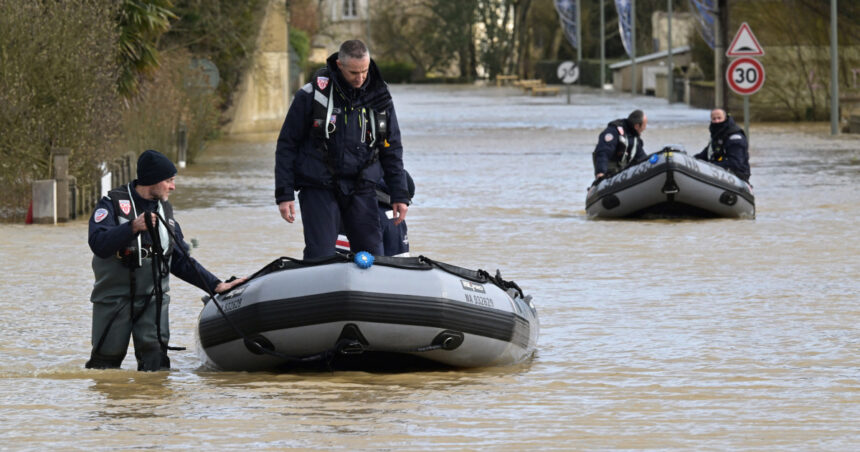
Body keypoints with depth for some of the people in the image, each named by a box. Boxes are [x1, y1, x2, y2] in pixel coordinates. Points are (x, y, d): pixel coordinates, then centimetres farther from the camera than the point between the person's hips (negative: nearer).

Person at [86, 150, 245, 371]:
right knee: (106, 361, 2)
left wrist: (215, 285, 10)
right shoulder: (113, 204, -6)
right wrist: (133, 228, -34)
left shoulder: (164, 211, 13)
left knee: (155, 356, -15)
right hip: (114, 298, -4)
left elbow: (180, 261, 18)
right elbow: (98, 244, -23)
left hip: (153, 297, 4)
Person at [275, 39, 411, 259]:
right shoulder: (311, 96, -5)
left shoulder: (379, 97, 6)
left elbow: (392, 148, 15)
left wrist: (399, 195, 9)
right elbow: (286, 145, 1)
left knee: (372, 256, -2)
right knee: (320, 257, -11)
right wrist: (284, 194, -4)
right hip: (318, 189, -3)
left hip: (361, 190, 3)